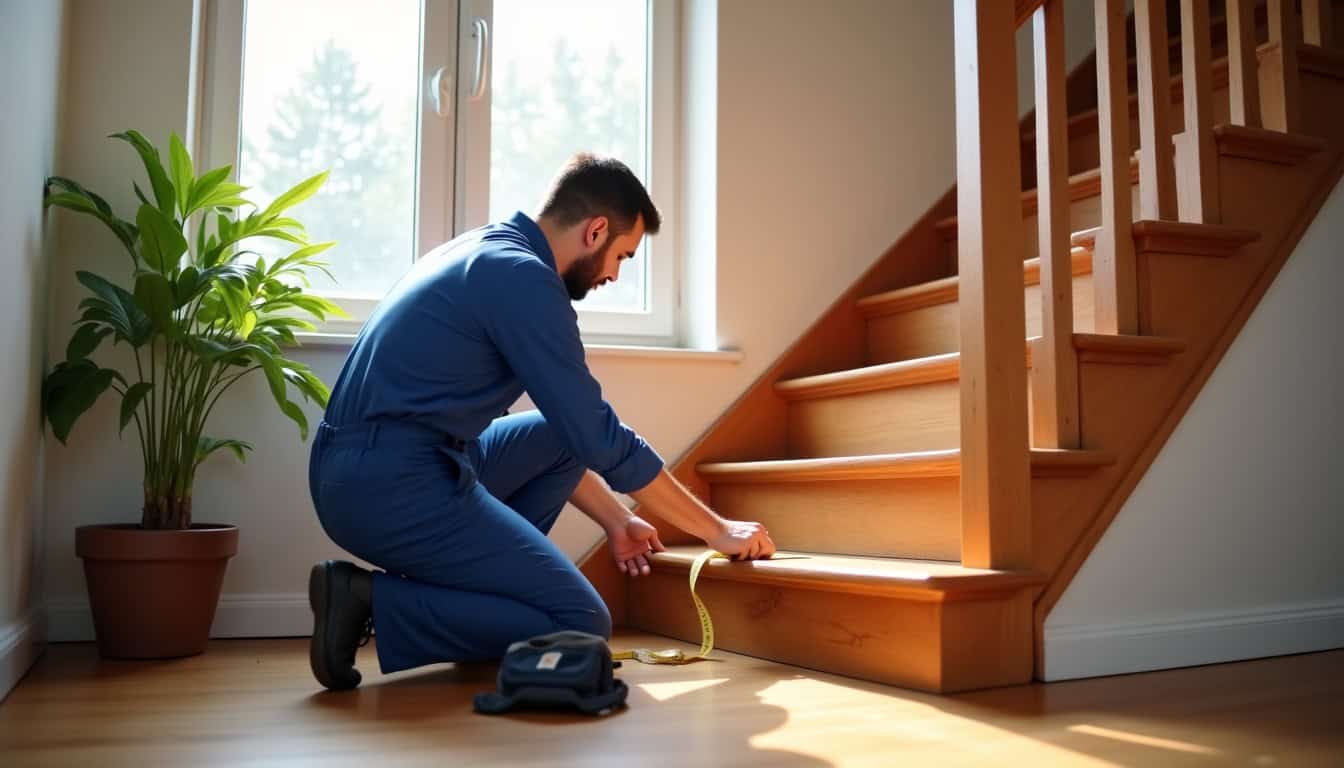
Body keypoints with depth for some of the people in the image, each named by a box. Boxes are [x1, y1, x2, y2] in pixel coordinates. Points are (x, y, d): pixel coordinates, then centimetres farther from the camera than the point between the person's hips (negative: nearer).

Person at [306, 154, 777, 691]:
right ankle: (375, 602, -7)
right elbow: (602, 438, -11)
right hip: (392, 486, -10)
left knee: (561, 438, 20)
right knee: (581, 625, -6)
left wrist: (614, 519, 25)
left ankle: (462, 586, 10)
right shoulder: (522, 277, -13)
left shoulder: (488, 252, 17)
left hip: (358, 474, 10)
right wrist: (719, 530, -1)